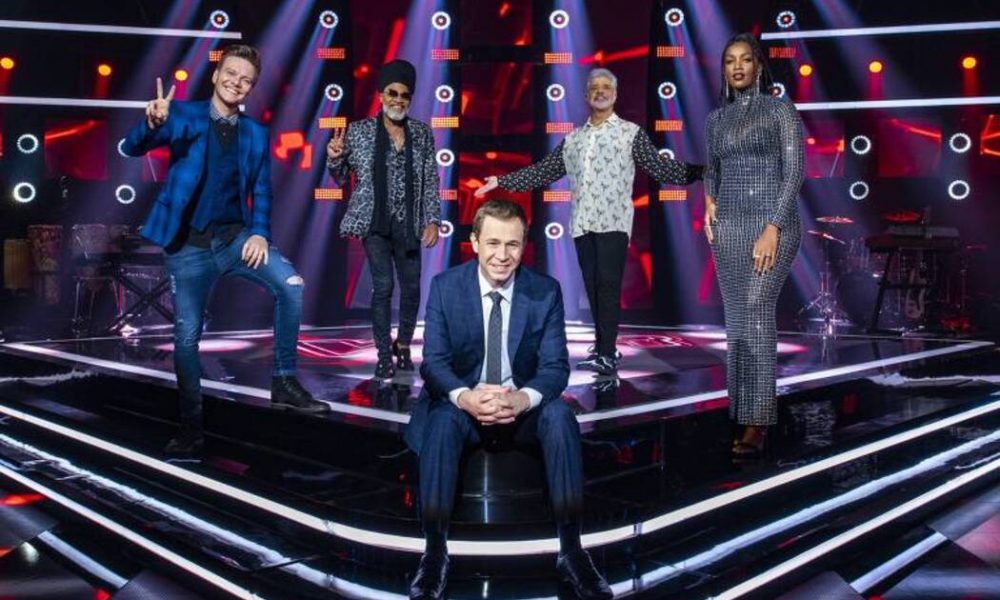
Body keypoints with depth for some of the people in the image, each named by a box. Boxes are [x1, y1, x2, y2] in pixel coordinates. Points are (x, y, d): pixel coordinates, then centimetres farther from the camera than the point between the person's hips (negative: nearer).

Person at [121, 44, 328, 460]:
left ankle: (284, 382, -8)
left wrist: (260, 233, -8)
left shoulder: (256, 134, 9)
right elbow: (132, 148, -13)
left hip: (235, 236, 2)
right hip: (188, 245, -2)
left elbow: (262, 192, 10)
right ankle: (191, 427, 16)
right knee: (186, 336, -1)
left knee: (291, 285, -21)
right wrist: (153, 123, -36)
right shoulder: (184, 116, -1)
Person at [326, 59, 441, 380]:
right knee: (383, 285, -9)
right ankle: (384, 355, 3)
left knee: (412, 287, 6)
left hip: (408, 224, 2)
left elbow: (431, 181, 5)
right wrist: (334, 159, -16)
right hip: (375, 222, -2)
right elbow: (342, 178, 5)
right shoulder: (359, 131, 0)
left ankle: (403, 345, 29)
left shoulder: (422, 133, 4)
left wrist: (432, 220, -1)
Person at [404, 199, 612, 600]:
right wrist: (465, 397, -33)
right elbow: (433, 360, -10)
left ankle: (571, 550, -19)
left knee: (559, 415, -30)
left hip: (524, 406, 1)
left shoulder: (546, 291, -5)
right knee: (443, 421, -33)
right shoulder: (445, 286, -6)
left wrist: (523, 398, -34)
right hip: (463, 404, 0)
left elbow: (556, 366, -10)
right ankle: (435, 552, -20)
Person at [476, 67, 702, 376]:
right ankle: (604, 349, 11)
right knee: (593, 287, 4)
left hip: (613, 221, -4)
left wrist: (700, 171, -14)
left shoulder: (631, 132, 6)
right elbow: (542, 172, 20)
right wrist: (502, 181, 17)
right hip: (582, 223, 4)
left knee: (608, 285, -11)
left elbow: (659, 168, -1)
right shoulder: (572, 139, 17)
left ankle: (606, 354, -13)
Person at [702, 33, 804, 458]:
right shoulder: (716, 119, 15)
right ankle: (747, 414, 12)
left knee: (756, 310, -18)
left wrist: (773, 228, -16)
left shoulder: (780, 110, 0)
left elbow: (793, 172, -7)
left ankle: (756, 423, -18)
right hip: (728, 225, 5)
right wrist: (709, 201, 6)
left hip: (773, 220, -5)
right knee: (736, 319, 4)